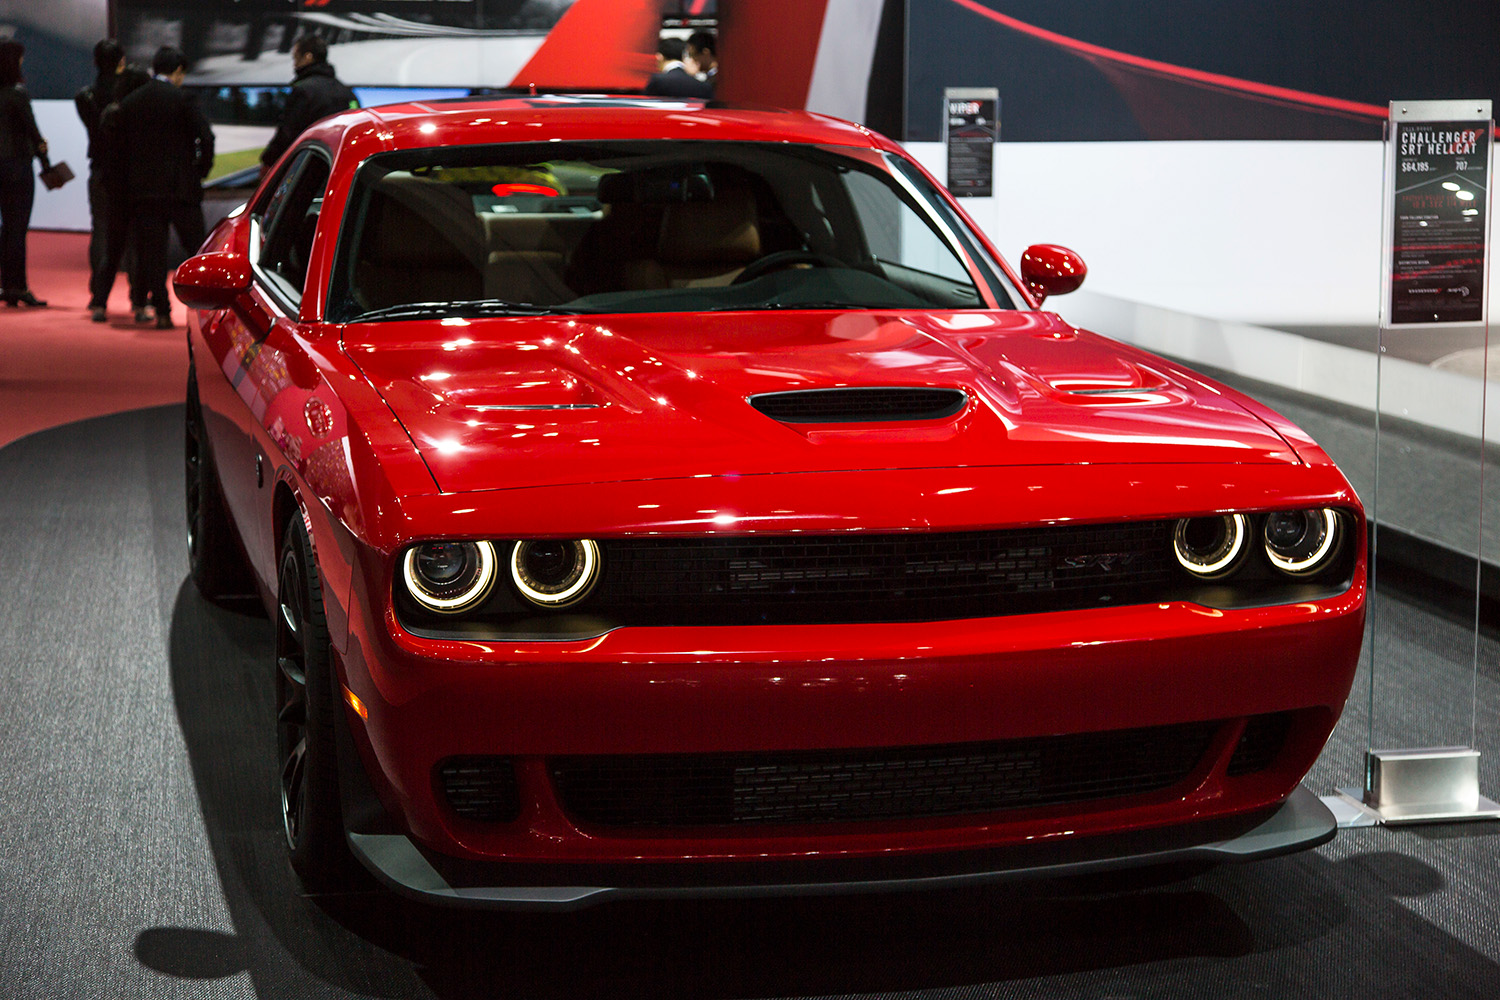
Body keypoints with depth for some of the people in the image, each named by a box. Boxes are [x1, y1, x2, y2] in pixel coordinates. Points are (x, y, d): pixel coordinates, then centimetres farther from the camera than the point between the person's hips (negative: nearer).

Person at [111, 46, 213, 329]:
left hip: (143, 189, 3)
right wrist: (200, 170, 2)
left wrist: (129, 178, 16)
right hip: (180, 187, -3)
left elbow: (115, 142, 8)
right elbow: (205, 137, -12)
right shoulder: (182, 98, -5)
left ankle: (162, 311, 1)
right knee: (197, 249, 5)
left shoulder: (129, 101, 8)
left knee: (151, 252, 5)